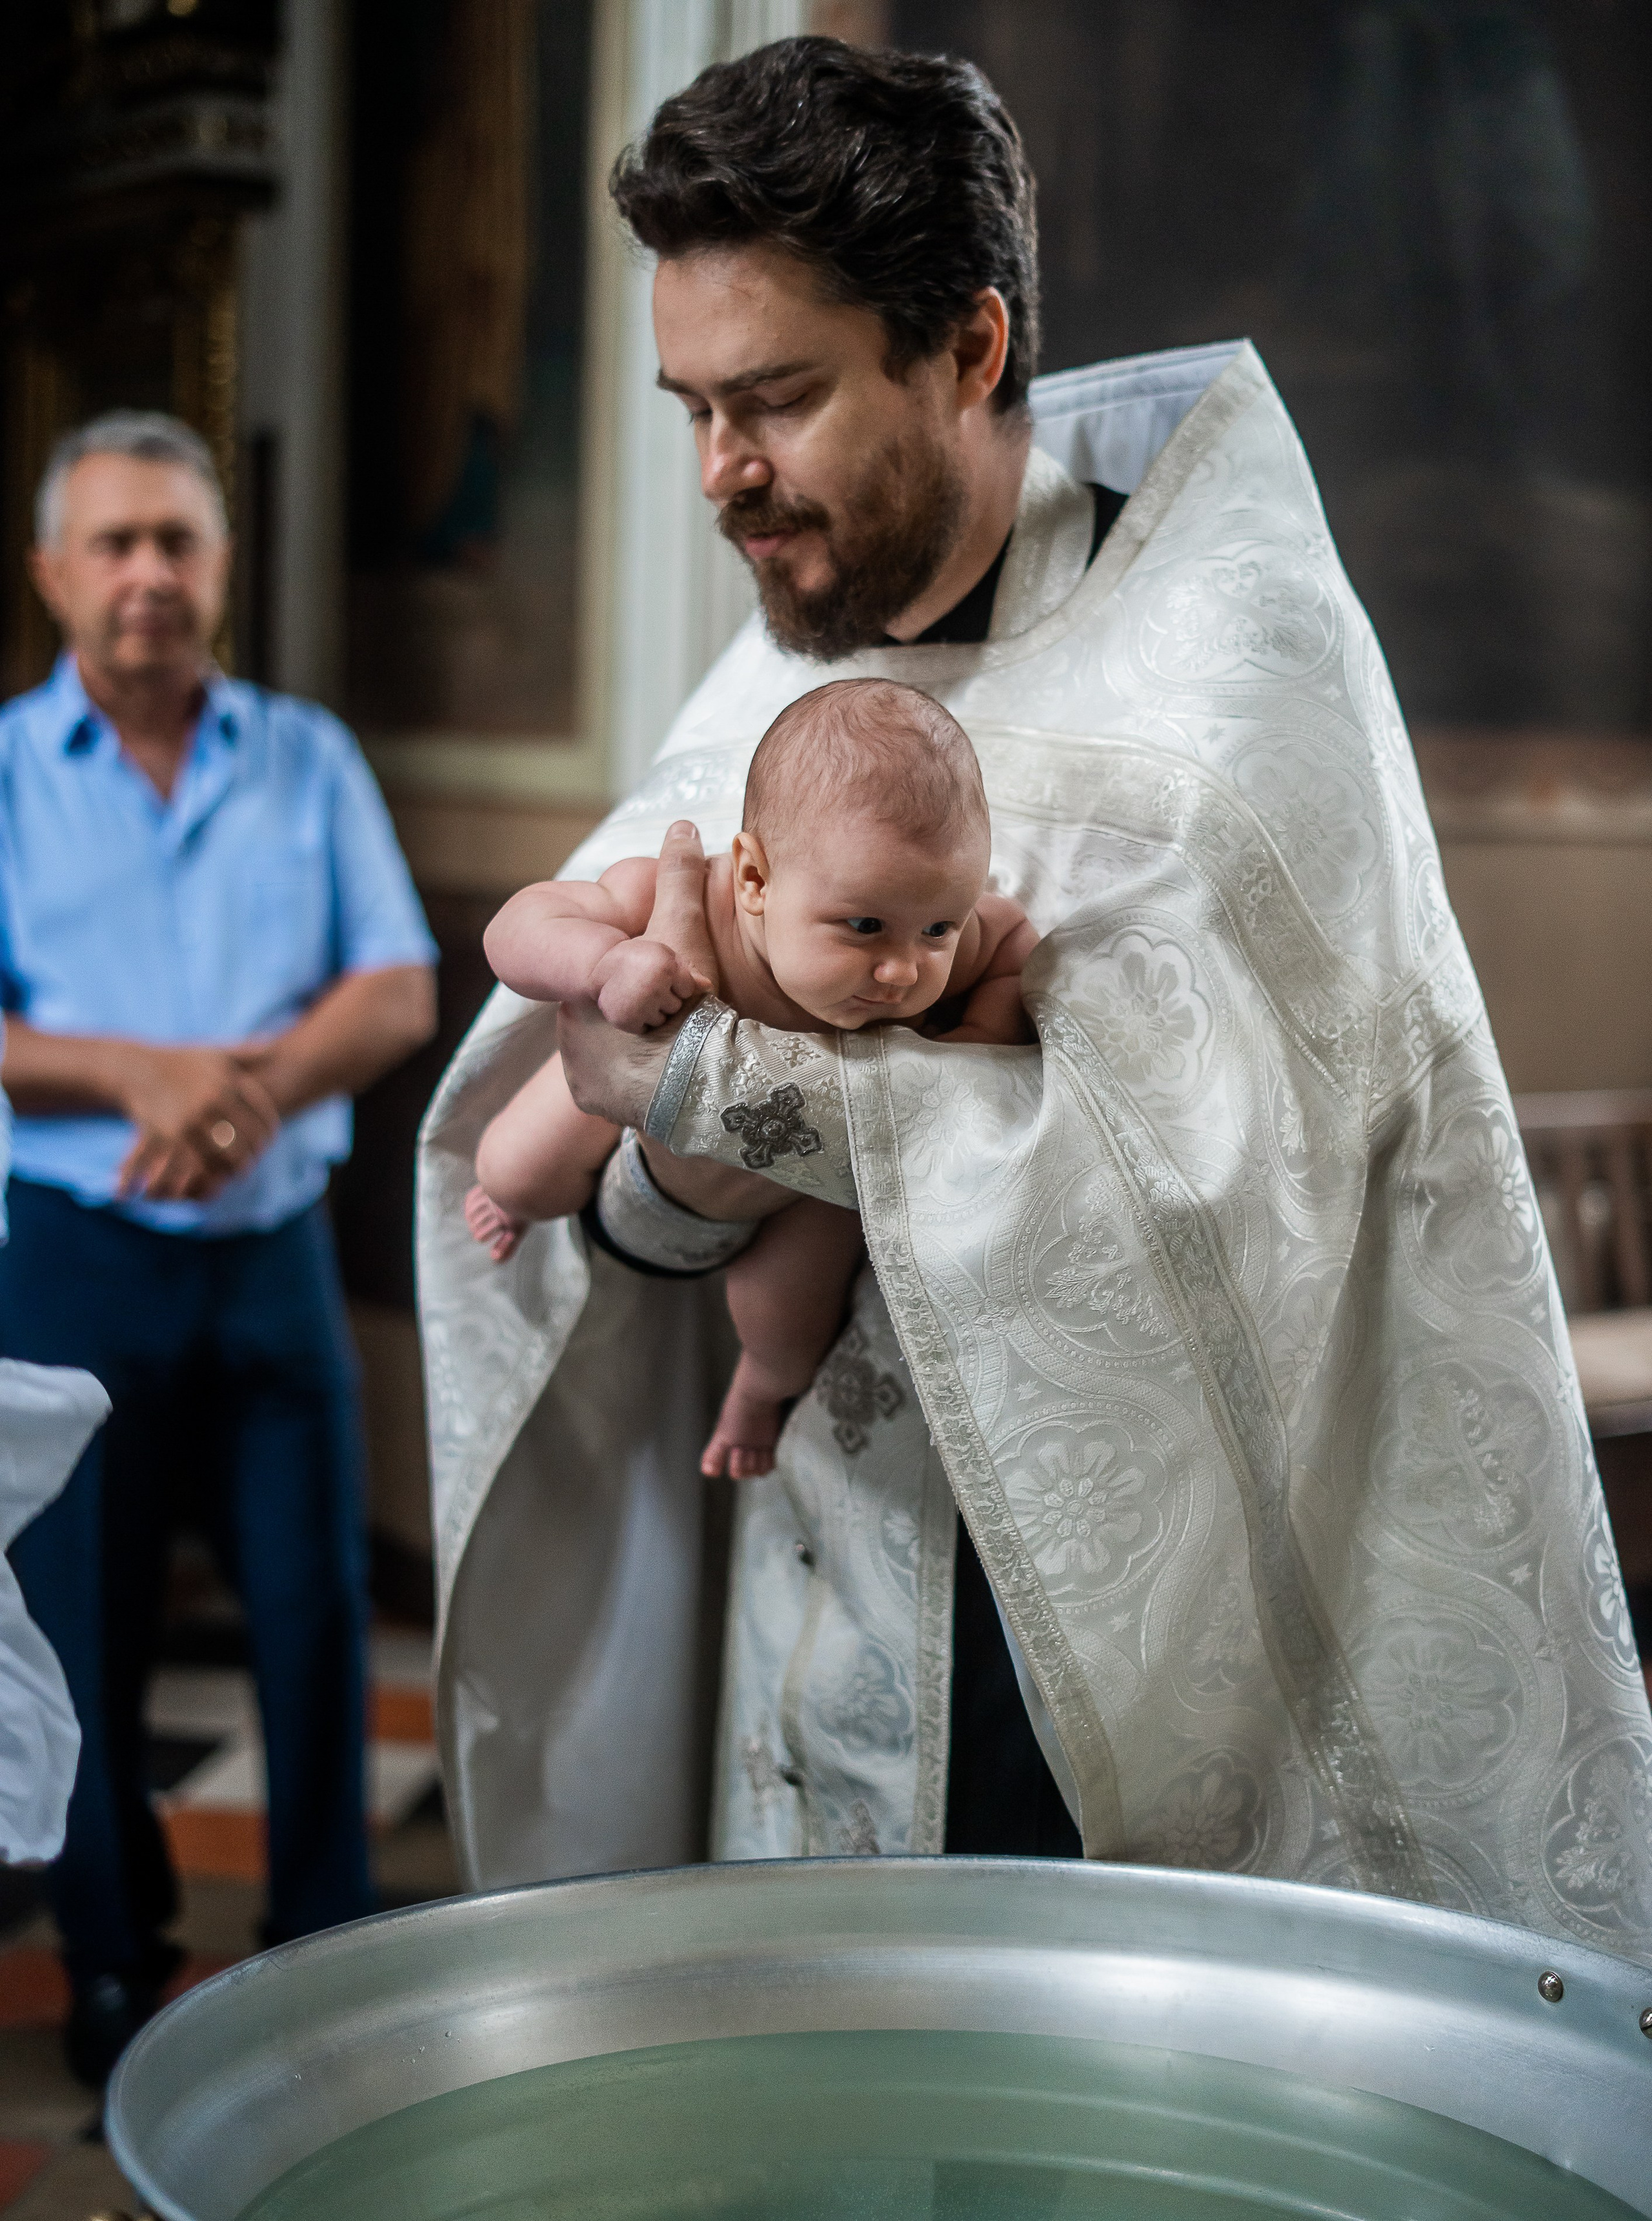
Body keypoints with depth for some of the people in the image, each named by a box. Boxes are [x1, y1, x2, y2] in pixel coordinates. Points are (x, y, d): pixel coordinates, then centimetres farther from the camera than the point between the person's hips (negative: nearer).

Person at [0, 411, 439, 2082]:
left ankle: (329, 1953, 20)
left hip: (274, 1248, 2)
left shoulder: (308, 759, 9)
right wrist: (148, 1076, -20)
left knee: (316, 1605, 3)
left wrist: (259, 1092, -17)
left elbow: (399, 993, 1)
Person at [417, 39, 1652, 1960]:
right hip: (870, 1589, 5)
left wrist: (716, 1073, -21)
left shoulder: (1222, 646, -11)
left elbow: (1184, 1147, -25)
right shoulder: (767, 700, 7)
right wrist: (678, 1182, -18)